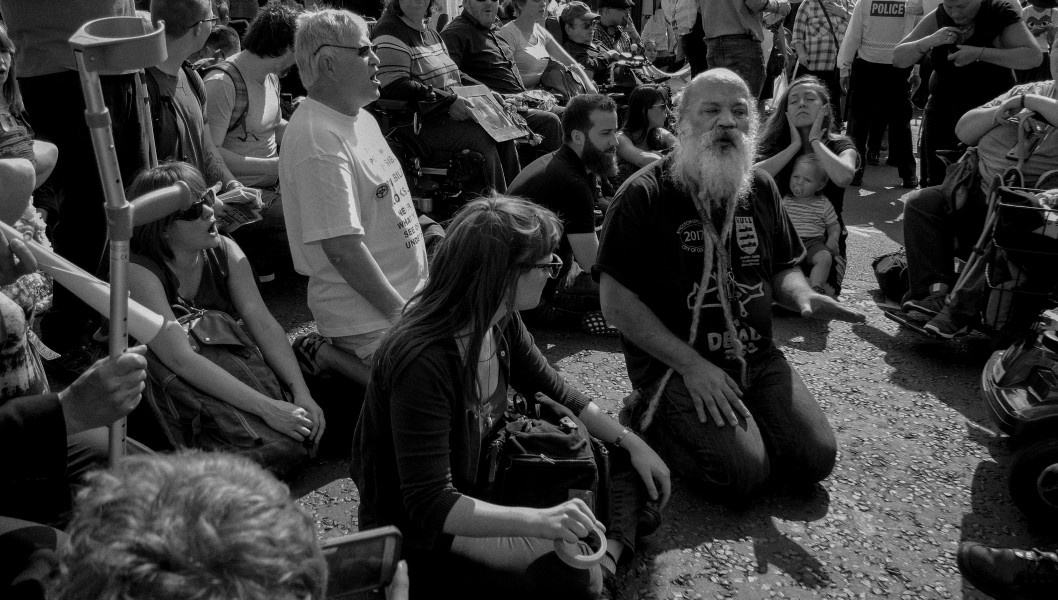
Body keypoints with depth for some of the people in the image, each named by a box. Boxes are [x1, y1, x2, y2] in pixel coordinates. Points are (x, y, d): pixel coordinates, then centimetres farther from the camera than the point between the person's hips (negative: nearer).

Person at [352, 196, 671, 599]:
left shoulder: (502, 321, -9)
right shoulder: (421, 360, -33)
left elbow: (557, 395, 8)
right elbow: (429, 505, -32)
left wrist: (631, 442, 0)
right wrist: (537, 520, -43)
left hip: (477, 482, 9)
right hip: (416, 531, -8)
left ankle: (610, 554, -4)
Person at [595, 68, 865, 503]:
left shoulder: (760, 188, 7)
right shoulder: (643, 196, -12)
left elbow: (782, 269, 17)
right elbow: (616, 302, -14)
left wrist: (802, 296, -9)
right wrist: (692, 364, -19)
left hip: (757, 356, 6)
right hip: (674, 364, -6)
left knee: (816, 459, -6)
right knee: (742, 474, -21)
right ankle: (651, 418, 5)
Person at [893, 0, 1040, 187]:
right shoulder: (937, 19, 2)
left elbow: (1034, 56, -19)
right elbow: (898, 59, -1)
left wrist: (979, 53, -27)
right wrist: (930, 41, -19)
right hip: (942, 114, 3)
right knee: (937, 184, 0)